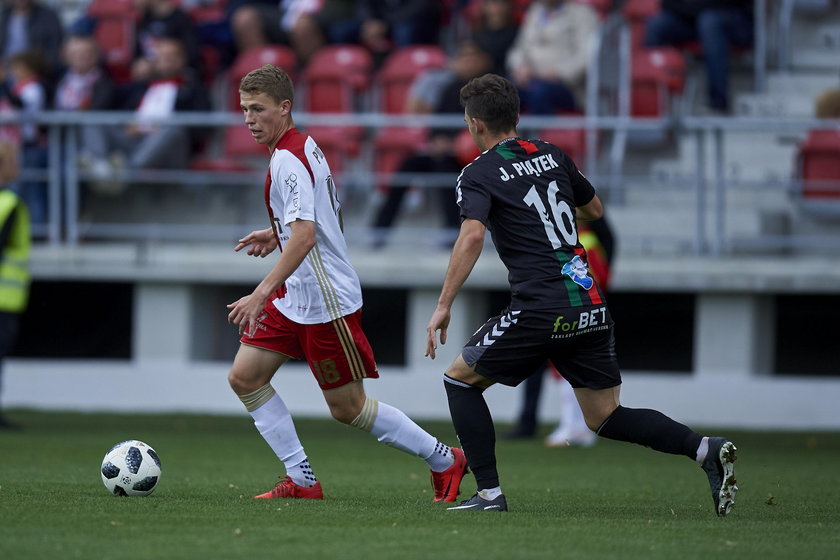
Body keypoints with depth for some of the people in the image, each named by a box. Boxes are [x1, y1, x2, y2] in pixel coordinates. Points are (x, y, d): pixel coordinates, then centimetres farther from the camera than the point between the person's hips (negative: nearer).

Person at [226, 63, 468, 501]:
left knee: (348, 408, -1)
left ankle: (444, 460, 14)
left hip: (326, 300, -10)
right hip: (295, 298, 10)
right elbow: (328, 214, 24)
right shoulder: (304, 147, 10)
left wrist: (261, 294, -36)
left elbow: (305, 236, -32)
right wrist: (276, 234, 21)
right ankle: (301, 480, 5)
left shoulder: (288, 160, -21)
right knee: (244, 377, 3)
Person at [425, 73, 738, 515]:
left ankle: (489, 493, 5)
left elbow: (472, 236, -20)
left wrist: (443, 305, -19)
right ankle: (705, 450, -9)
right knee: (605, 418, 12)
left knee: (460, 379, 14)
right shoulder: (551, 155, 16)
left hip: (540, 310, -6)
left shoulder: (479, 175, -3)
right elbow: (594, 209, 29)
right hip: (592, 307, 6)